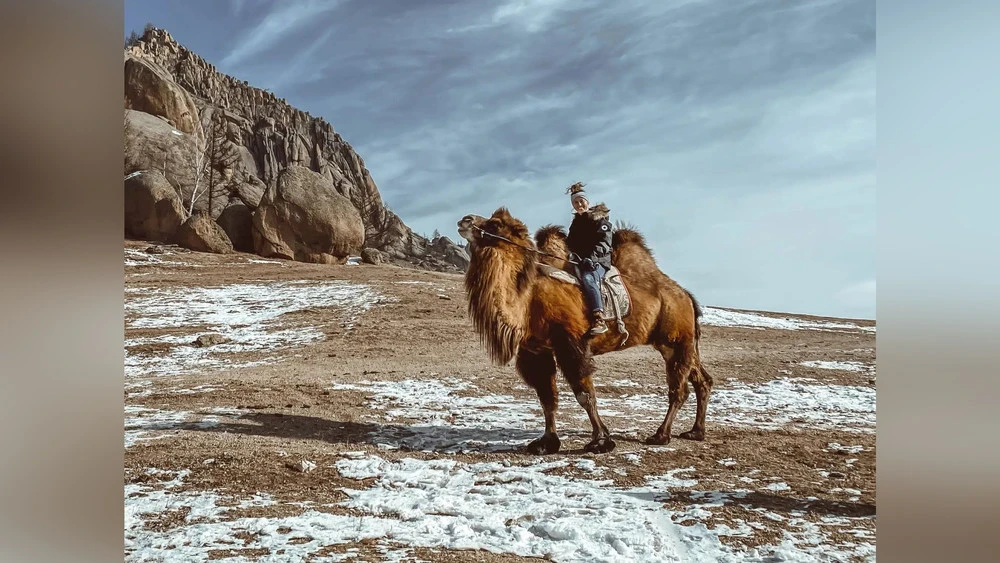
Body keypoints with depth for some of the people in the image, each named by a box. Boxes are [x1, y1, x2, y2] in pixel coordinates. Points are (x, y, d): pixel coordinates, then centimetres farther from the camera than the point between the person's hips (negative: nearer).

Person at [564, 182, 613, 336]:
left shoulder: (600, 219, 3)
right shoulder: (576, 222, 23)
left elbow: (604, 243, -10)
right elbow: (570, 242, 24)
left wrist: (591, 256, -26)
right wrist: (571, 253, 0)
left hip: (600, 261, -6)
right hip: (580, 261, 6)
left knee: (588, 277, -37)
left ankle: (599, 320, -48)